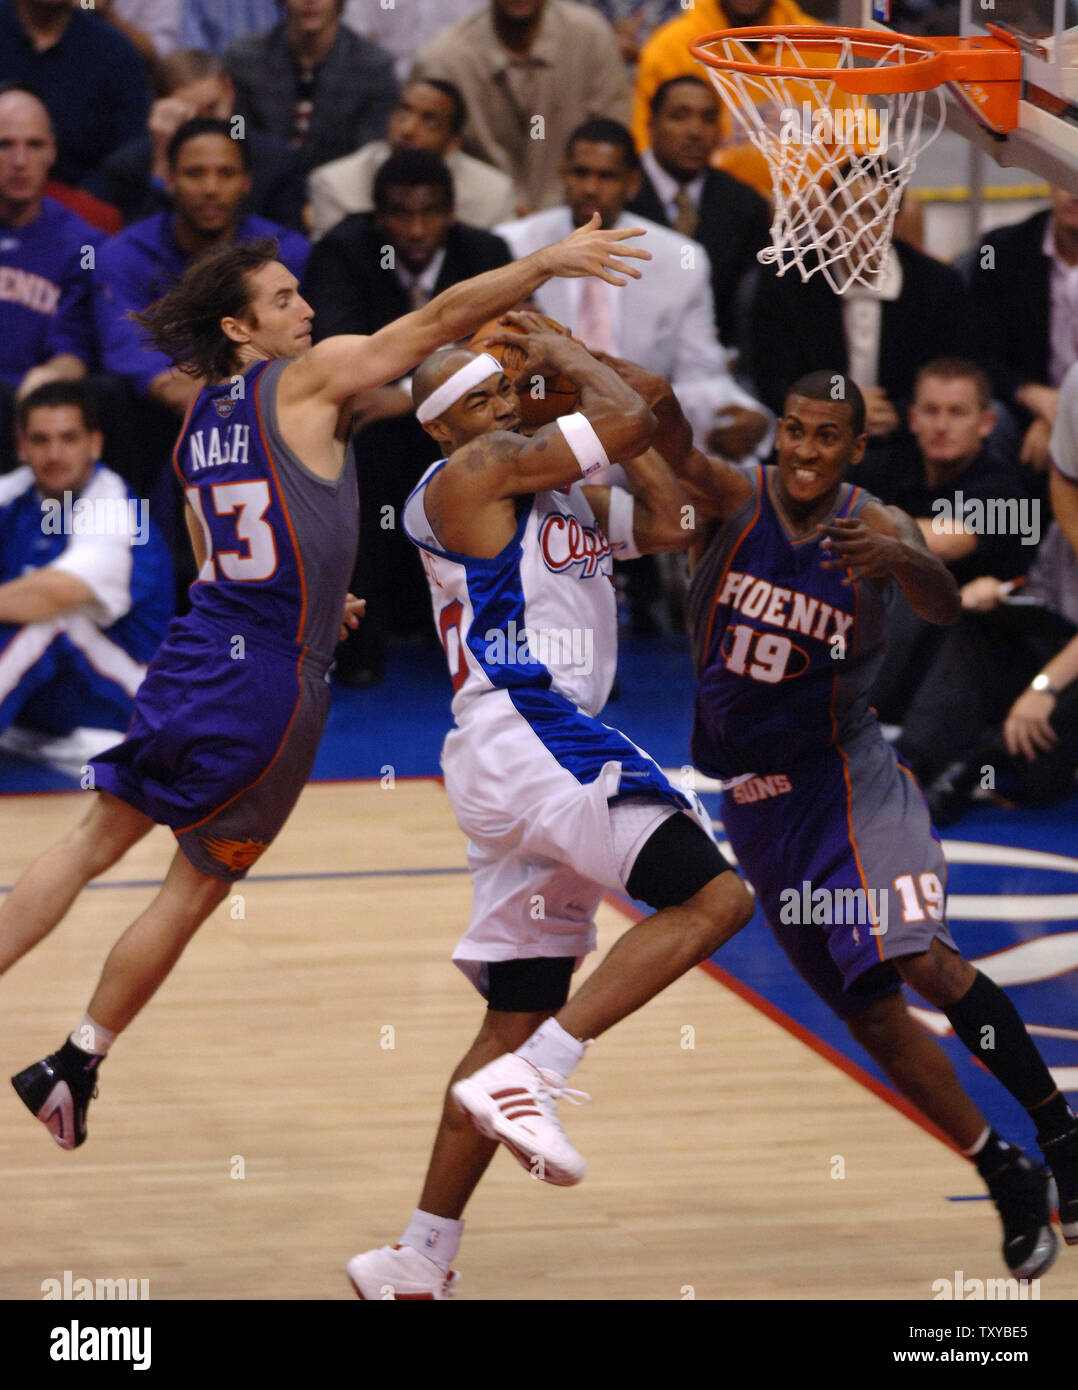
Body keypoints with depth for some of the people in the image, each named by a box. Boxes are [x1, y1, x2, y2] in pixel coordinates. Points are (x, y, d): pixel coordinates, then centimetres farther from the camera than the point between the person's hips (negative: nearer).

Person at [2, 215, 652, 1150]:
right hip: (270, 681, -6)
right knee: (195, 889, 7)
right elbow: (437, 320, -18)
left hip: (197, 652, 6)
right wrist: (547, 262, -20)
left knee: (101, 838, 16)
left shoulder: (198, 422, 11)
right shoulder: (307, 380, -10)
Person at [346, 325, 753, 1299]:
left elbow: (668, 527, 25)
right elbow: (629, 421, -12)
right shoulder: (474, 472, -4)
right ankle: (532, 1079, -25)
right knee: (713, 897, -20)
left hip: (555, 751, 10)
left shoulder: (566, 496, 24)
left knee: (520, 1017, 8)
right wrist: (570, 358, 8)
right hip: (520, 733, -10)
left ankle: (419, 1260, 8)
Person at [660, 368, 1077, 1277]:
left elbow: (944, 606, -29)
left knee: (920, 958, -23)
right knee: (871, 1014, 3)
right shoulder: (735, 498, -8)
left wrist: (901, 561, -52)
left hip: (849, 775, -3)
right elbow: (676, 454, -28)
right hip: (757, 799, 3)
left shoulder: (876, 527, -11)